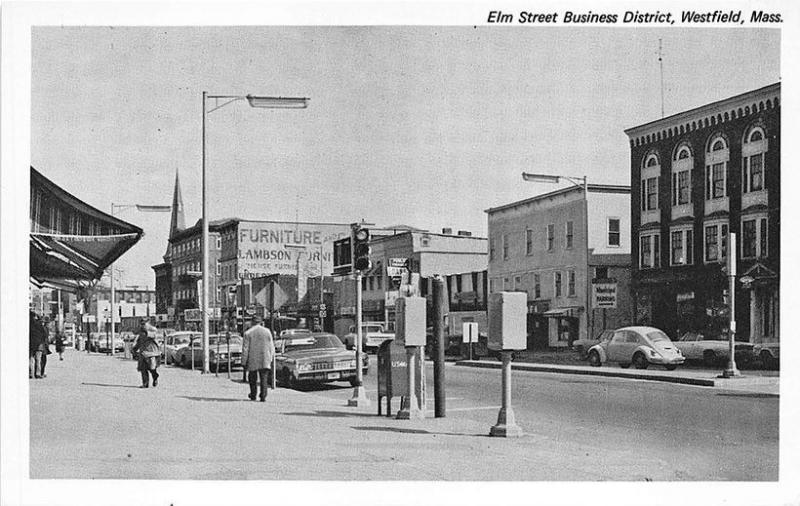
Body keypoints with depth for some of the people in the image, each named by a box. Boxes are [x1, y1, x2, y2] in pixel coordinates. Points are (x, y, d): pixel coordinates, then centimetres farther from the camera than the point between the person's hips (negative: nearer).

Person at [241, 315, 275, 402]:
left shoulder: (248, 333, -5)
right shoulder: (267, 332, 2)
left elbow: (245, 349, -5)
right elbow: (271, 347, 4)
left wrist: (244, 362, -1)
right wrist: (270, 358, 15)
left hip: (252, 361, -1)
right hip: (265, 361, 1)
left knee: (253, 378, 14)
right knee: (264, 379, 3)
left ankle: (253, 395, 24)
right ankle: (263, 396, -5)